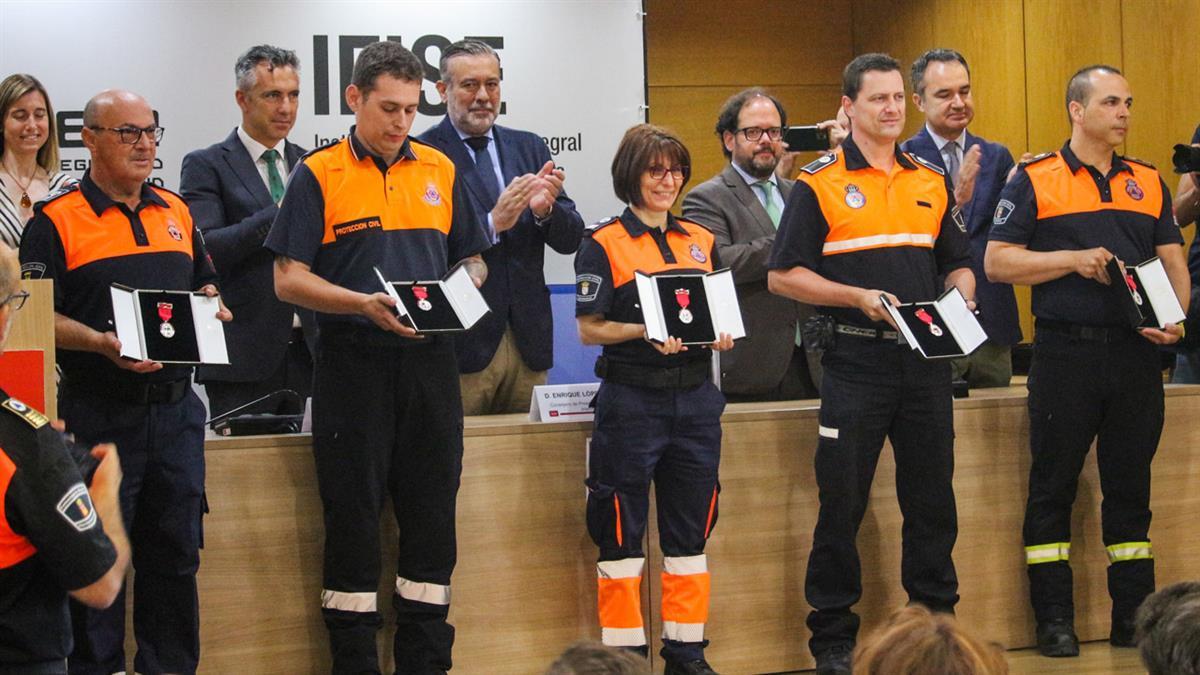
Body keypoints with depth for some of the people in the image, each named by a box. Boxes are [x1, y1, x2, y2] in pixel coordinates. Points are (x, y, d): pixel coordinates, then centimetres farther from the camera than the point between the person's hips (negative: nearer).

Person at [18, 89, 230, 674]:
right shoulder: (56, 220, -4)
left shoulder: (175, 211, 14)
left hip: (176, 407, 5)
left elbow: (204, 285, 24)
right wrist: (105, 344, -22)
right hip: (100, 413, -5)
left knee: (176, 549, 9)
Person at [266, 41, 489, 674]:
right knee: (352, 512, 2)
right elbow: (288, 278, -6)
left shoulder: (440, 170, 11)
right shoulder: (319, 174, -1)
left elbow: (473, 260, 17)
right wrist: (364, 303, -20)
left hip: (430, 360, 4)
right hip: (352, 362, -4)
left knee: (433, 509, 6)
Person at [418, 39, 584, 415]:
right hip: (462, 341, -5)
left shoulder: (528, 148, 13)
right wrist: (492, 223, -24)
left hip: (528, 339, 5)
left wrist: (545, 209, -12)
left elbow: (570, 240, 9)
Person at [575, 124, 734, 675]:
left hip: (695, 399, 5)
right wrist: (646, 332, -21)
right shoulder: (603, 244, -2)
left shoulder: (702, 242, 14)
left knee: (690, 531, 8)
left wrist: (721, 335, -4)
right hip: (631, 399, -5)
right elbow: (589, 329, -6)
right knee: (622, 532, 0)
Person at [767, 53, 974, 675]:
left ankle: (937, 619, 19)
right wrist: (859, 297, -15)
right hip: (855, 362, -4)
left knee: (932, 500, 8)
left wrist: (960, 296, -2)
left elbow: (957, 262, 20)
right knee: (842, 503, -1)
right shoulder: (819, 184, -1)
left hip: (926, 361, 4)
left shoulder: (932, 182, 13)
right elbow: (783, 275, -4)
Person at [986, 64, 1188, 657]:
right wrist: (1074, 259, -13)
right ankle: (1054, 619, 8)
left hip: (1136, 352, 4)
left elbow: (1174, 264, 13)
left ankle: (1135, 617, 14)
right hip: (1066, 351, -3)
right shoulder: (1035, 181, 1)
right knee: (1053, 486, 2)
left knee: (1130, 486, 8)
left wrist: (1173, 317, -6)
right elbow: (998, 262, -3)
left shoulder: (1149, 184, 13)